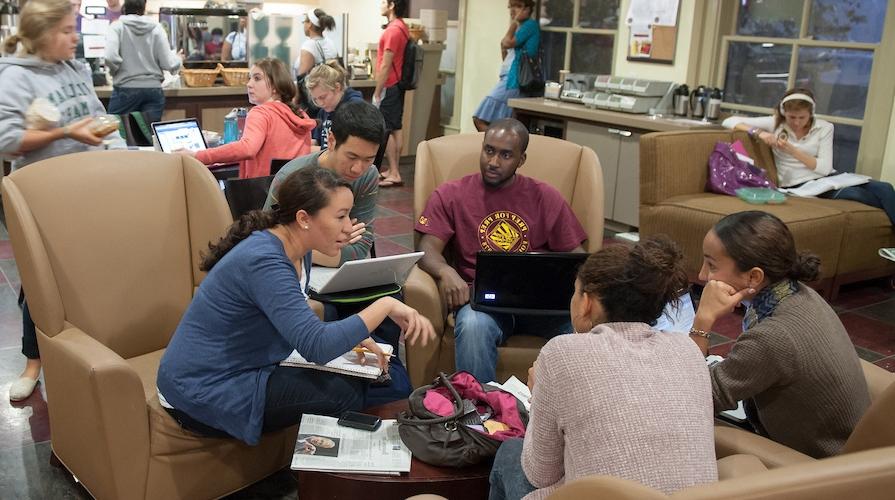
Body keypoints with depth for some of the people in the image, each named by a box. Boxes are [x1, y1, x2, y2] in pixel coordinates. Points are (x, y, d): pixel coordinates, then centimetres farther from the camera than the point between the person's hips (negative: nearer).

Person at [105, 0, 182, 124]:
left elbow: (110, 57, -16)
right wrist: (177, 59, 20)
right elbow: (167, 63, -2)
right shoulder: (156, 28, 2)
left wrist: (116, 72, 4)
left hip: (126, 90, -2)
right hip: (154, 90, 2)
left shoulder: (117, 26, -2)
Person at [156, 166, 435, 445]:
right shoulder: (264, 261, -28)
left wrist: (353, 338, -1)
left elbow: (300, 323, 15)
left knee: (356, 379, 5)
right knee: (344, 393, -19)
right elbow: (316, 347, -36)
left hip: (238, 370, 10)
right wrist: (385, 305, -30)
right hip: (202, 395, -9)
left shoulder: (298, 252, 1)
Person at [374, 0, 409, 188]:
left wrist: (377, 93, -16)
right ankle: (394, 171, 16)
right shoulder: (402, 27, 12)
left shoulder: (393, 30, -17)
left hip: (389, 88, -9)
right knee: (395, 129, 10)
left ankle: (393, 173, -2)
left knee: (384, 131, -5)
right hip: (398, 86, 9)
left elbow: (386, 66, -19)